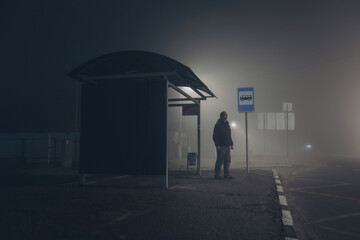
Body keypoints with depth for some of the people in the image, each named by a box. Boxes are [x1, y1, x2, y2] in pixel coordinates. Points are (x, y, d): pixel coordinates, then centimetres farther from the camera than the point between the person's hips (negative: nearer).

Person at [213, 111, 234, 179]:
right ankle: (217, 175, 4)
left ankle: (227, 174, 14)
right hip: (221, 146, -8)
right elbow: (215, 136, -11)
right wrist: (217, 145, -17)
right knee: (220, 161, -4)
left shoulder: (227, 124, 19)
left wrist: (231, 144, 17)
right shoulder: (218, 125, -6)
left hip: (227, 146, 8)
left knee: (227, 161, 8)